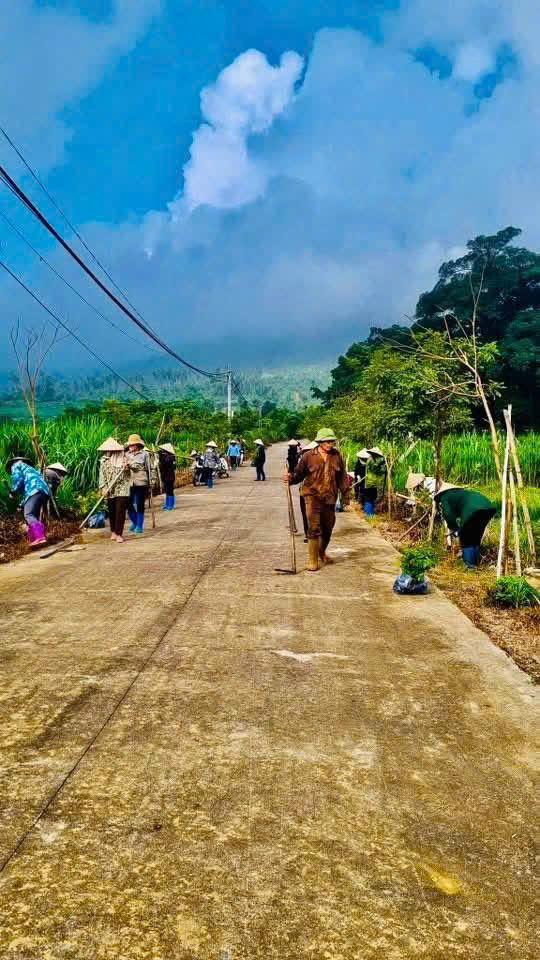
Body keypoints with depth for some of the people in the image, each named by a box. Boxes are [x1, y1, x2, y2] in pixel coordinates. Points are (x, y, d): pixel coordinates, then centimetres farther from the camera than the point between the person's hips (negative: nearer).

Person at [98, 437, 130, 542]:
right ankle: (113, 532, 25)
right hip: (110, 491, 2)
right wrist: (103, 488, -6)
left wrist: (127, 467, -9)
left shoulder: (123, 458, 3)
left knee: (120, 511, -9)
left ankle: (119, 534, -6)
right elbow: (102, 475, 4)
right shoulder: (104, 460, 6)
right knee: (111, 511, 8)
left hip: (122, 489, -2)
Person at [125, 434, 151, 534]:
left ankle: (140, 526, 14)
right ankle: (134, 522, 27)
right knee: (129, 504, 5)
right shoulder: (127, 454, 11)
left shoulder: (144, 454, 2)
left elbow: (149, 469, 5)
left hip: (141, 483, -3)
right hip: (129, 483, 3)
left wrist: (149, 484, 4)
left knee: (140, 505, 2)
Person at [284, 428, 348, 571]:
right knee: (314, 527, -12)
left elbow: (342, 476, 10)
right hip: (313, 496, -4)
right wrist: (290, 478, -19)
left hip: (330, 497, 4)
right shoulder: (309, 456, -3)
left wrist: (345, 489, -2)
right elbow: (300, 474, 0)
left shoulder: (337, 456, 6)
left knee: (328, 527, 15)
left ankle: (322, 553, 39)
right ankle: (313, 560, -1)